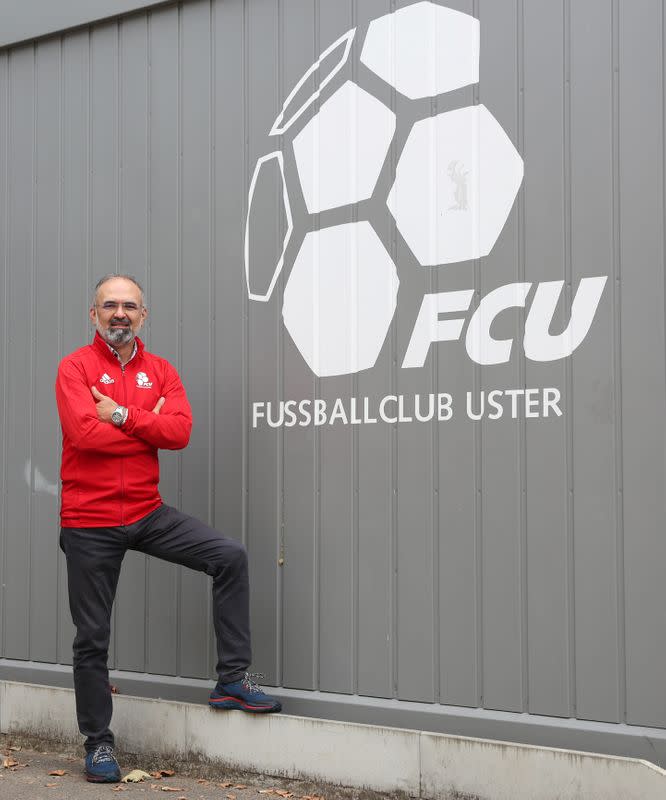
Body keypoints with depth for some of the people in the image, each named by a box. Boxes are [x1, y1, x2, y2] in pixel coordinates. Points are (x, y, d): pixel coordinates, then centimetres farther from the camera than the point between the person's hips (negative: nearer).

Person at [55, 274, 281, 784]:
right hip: (89, 523, -3)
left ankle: (233, 679, -2)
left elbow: (181, 431, -10)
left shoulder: (160, 371, 6)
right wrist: (149, 425, -11)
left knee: (231, 557, -11)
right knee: (92, 639, 4)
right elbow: (84, 432, -21)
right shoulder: (75, 367, -5)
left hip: (148, 513, 3)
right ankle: (99, 743, 20)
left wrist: (122, 415, -16)